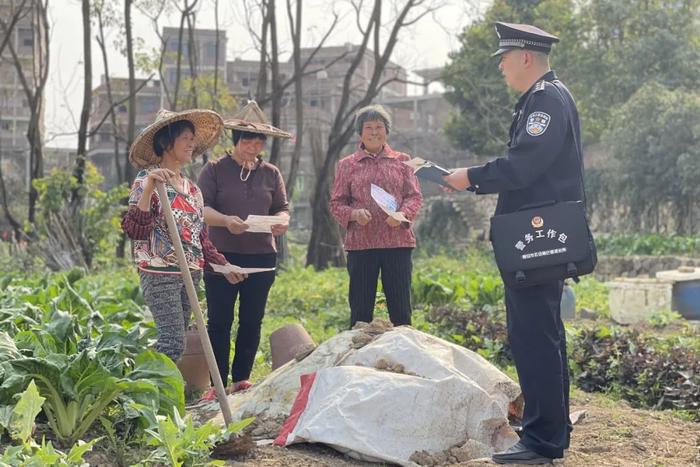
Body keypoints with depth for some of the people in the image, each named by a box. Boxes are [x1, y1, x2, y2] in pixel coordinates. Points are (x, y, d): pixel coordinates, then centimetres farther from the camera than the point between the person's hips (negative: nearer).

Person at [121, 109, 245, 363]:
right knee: (174, 342, -15)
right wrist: (149, 188, -28)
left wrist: (222, 264, 14)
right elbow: (135, 229, -18)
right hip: (160, 273, -8)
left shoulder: (192, 188, 15)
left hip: (189, 274, 8)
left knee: (173, 341, 8)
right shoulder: (146, 180, -7)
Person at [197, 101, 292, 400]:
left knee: (252, 321, 8)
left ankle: (242, 379, 19)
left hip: (261, 256, 3)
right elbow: (201, 208, -5)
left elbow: (282, 207, 11)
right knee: (220, 321, -2)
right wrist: (226, 220, -24)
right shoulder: (215, 170, 1)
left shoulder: (271, 173, 11)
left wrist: (282, 221, -13)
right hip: (222, 255, -3)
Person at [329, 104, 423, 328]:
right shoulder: (346, 165, 9)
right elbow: (336, 203, 6)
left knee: (400, 309, 3)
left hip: (398, 242, 1)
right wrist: (354, 214, -15)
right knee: (360, 309, 2)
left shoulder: (402, 161, 12)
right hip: (360, 243, 0)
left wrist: (402, 214, -14)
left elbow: (415, 196, 7)